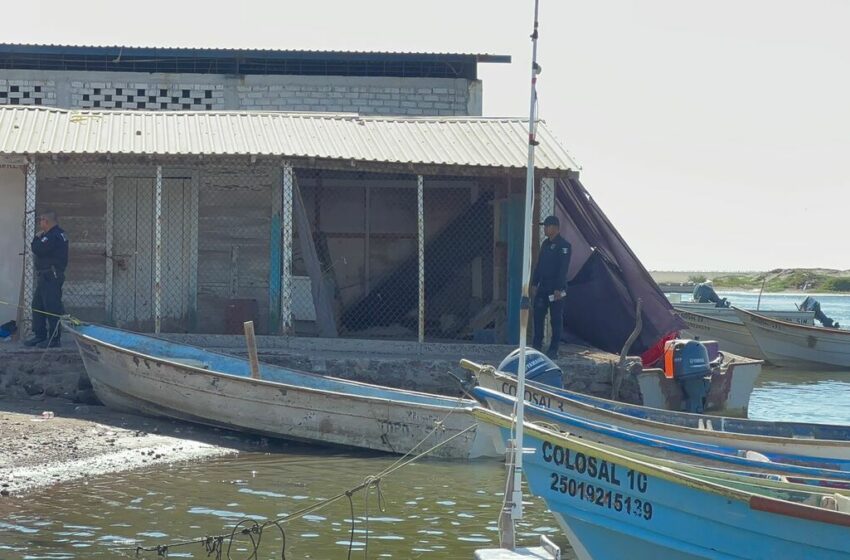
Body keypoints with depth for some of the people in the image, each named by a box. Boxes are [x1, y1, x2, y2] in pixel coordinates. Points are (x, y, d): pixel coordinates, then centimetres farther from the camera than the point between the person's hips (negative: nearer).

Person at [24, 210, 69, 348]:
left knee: (52, 308, -8)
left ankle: (54, 338, -6)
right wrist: (38, 239, 3)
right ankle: (39, 335, 18)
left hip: (51, 278, -11)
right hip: (44, 277, 11)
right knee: (37, 306, 13)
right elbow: (38, 249, 21)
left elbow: (37, 249, -20)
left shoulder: (54, 236, -16)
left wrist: (37, 238, -3)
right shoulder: (56, 234, 18)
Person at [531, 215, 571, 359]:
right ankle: (537, 346, 12)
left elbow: (563, 269, -15)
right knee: (538, 316, 5)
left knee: (556, 320, -1)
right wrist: (535, 283, 13)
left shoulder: (564, 245, -10)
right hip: (543, 288, 7)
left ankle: (553, 350, 2)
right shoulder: (545, 243, 14)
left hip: (555, 289, -7)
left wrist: (559, 289, -20)